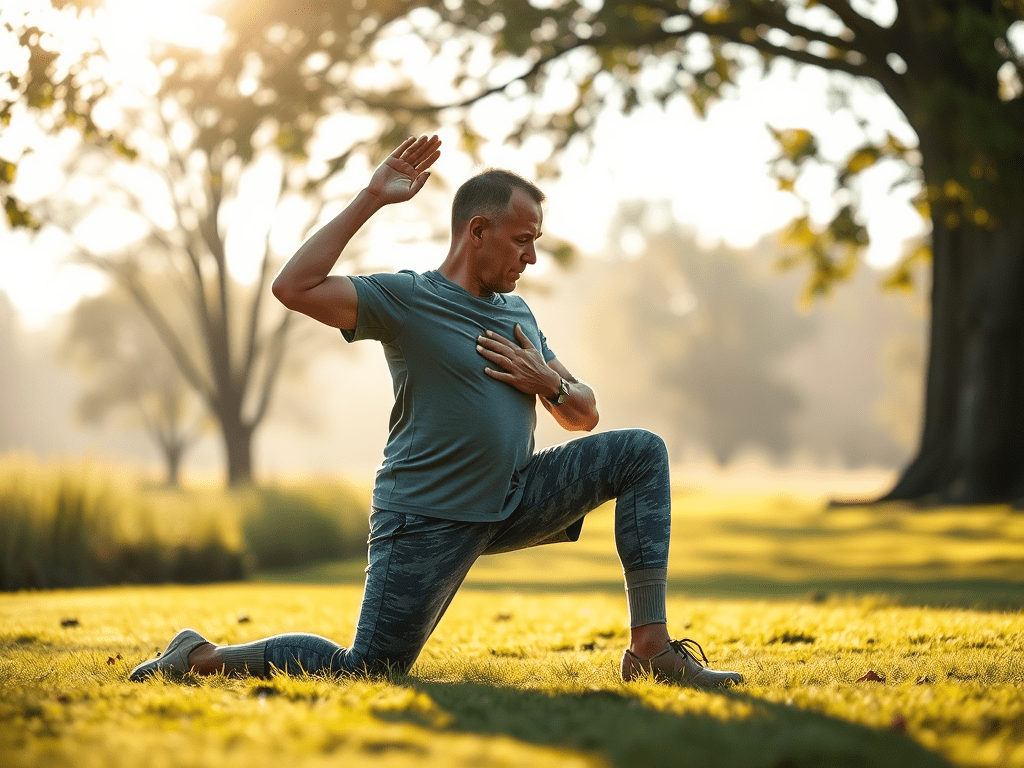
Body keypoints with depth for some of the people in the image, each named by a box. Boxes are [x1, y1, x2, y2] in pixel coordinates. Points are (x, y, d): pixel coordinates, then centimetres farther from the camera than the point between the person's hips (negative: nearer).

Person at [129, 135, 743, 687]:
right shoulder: (408, 299, -8)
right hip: (430, 521, -7)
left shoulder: (519, 314, 14)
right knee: (365, 673, -13)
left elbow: (585, 415, 18)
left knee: (641, 452, -4)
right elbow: (294, 288, -23)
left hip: (515, 501, 7)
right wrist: (370, 201, -20)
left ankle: (652, 646, -7)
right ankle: (202, 656, 8)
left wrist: (550, 383, -6)